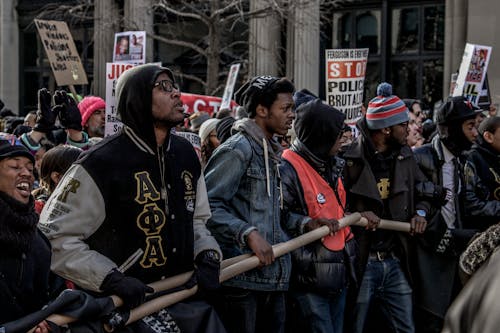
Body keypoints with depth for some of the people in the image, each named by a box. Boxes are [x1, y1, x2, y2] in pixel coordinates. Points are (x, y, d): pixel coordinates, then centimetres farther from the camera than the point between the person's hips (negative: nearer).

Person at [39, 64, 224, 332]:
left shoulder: (186, 154, 9)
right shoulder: (101, 163, -14)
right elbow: (55, 237, -15)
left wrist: (208, 257, 1)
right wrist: (111, 279, -22)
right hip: (130, 300, -6)